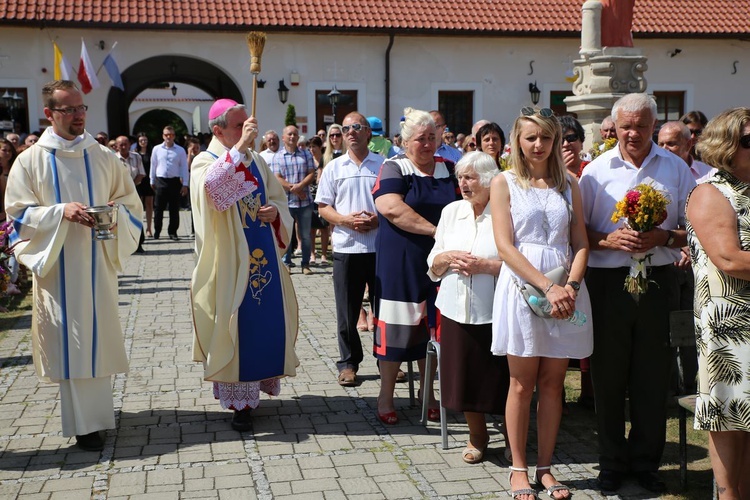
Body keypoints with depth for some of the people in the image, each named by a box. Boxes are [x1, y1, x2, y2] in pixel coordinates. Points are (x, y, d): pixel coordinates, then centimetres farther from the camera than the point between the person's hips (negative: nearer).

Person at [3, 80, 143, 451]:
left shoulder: (103, 157, 7)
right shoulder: (30, 161, -1)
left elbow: (130, 201, 9)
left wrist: (115, 210, -13)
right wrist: (61, 212, -18)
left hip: (98, 264, 3)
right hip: (58, 266, -3)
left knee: (98, 334, 9)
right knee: (70, 341, -2)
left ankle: (96, 407, 26)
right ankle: (85, 423, 4)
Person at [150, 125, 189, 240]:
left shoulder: (180, 150, 2)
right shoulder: (156, 149, 5)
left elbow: (184, 168, 2)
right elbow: (153, 166, 11)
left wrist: (185, 184, -3)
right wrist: (152, 181, 12)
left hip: (175, 181, 0)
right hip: (161, 181, 1)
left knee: (174, 209, 5)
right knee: (158, 208, 3)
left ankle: (173, 232, 14)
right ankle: (156, 232, 12)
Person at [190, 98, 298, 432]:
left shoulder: (256, 161, 11)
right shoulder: (205, 162, -6)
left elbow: (278, 197, 17)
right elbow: (211, 186, -30)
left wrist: (275, 211, -6)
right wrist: (241, 146, -32)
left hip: (264, 257, 6)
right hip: (230, 262, -6)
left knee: (268, 321, 9)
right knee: (235, 325, -2)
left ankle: (261, 380, 27)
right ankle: (239, 401, 8)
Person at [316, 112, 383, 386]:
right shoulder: (334, 168, 7)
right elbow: (323, 208, 5)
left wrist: (378, 219, -12)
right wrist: (346, 220, -12)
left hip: (381, 247, 0)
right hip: (346, 248, 1)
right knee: (347, 312, 5)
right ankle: (348, 363, 17)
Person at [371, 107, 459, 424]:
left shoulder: (449, 171, 10)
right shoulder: (394, 169, -5)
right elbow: (391, 208, -20)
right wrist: (434, 230, -21)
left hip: (438, 263, 4)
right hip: (399, 264, -4)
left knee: (430, 326, 12)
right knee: (396, 327, 2)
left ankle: (426, 392, 26)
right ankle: (386, 396, 16)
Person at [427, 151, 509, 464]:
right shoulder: (452, 211, 11)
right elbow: (432, 264, 14)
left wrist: (484, 266, -17)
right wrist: (449, 258, -6)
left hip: (493, 312, -5)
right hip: (456, 309, 5)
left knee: (498, 380, 0)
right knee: (464, 376, 9)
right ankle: (477, 436, 29)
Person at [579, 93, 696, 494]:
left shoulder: (675, 168, 6)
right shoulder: (597, 170, 3)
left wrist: (663, 237, -11)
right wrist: (608, 240, -14)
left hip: (658, 280, 1)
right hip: (608, 282, 0)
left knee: (653, 376, 6)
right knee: (609, 375, 6)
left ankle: (646, 461, 22)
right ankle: (612, 462, 21)